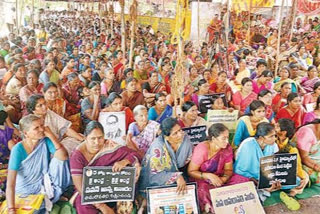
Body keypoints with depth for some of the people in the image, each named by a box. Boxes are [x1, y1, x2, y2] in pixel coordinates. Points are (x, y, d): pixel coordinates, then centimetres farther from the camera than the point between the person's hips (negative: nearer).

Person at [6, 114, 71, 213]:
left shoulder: (45, 141, -13)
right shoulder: (18, 149, -22)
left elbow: (63, 157, -27)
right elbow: (10, 182, -27)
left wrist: (51, 135, -32)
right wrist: (12, 210, -36)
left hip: (45, 184, 2)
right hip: (26, 191, -1)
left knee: (59, 156, -19)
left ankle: (50, 194, -3)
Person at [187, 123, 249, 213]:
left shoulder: (227, 148, -9)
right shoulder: (201, 150, -24)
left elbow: (228, 170, 1)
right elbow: (191, 172, -16)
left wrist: (224, 178, -22)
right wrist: (209, 176, -30)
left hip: (220, 178, 5)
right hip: (202, 179, -5)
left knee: (245, 182, -15)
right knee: (203, 191, -38)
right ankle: (209, 206, -8)